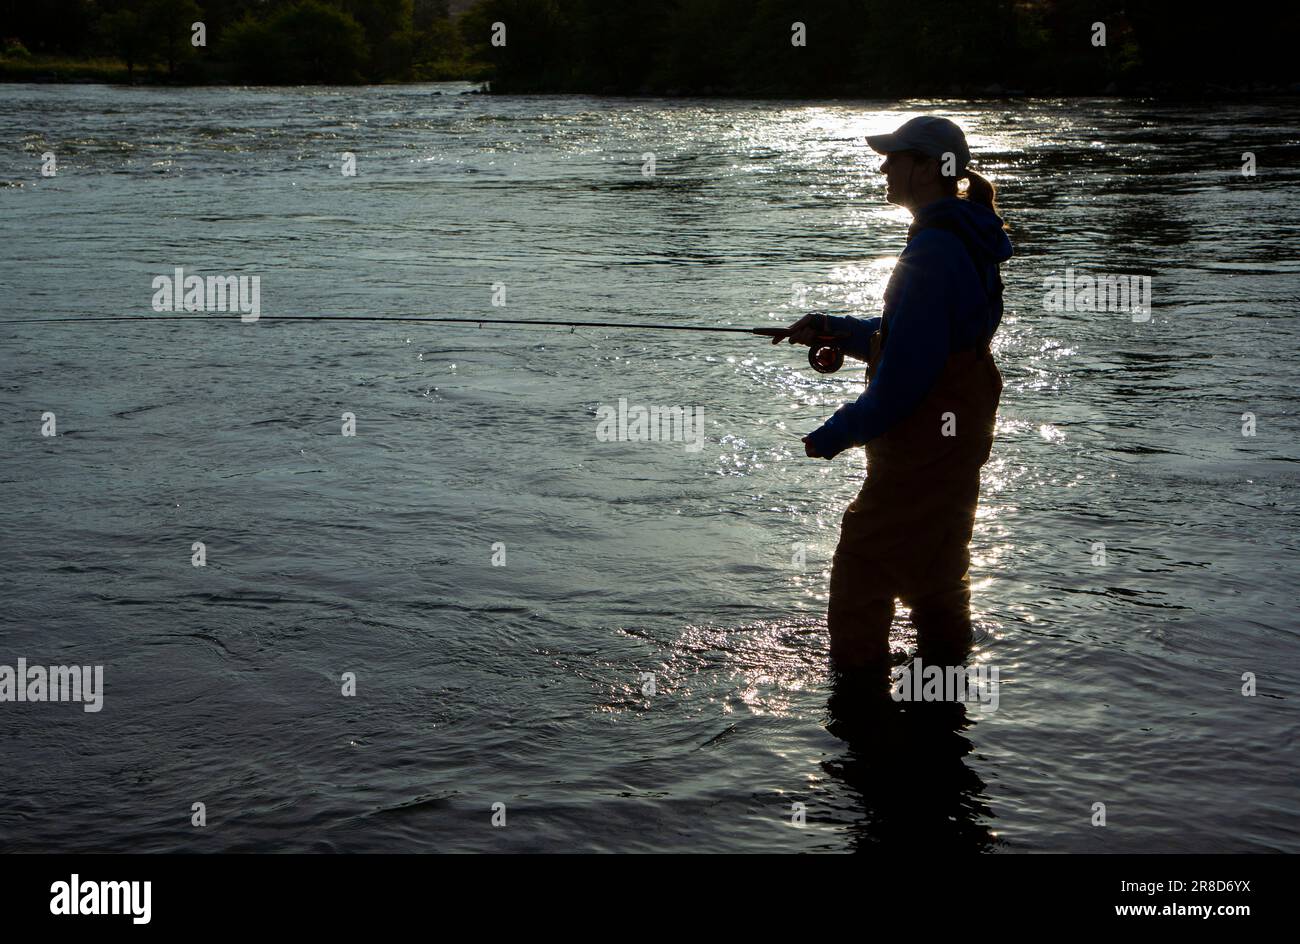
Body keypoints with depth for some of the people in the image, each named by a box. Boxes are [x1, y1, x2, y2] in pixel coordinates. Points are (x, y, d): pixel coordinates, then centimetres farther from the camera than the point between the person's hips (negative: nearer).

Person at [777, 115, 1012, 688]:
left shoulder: (934, 250, -22)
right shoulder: (966, 243, 12)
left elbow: (906, 370, -24)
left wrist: (837, 434, -15)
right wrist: (833, 329, 13)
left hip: (920, 452, -11)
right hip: (957, 446, 11)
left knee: (859, 583, -1)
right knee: (936, 581, 20)